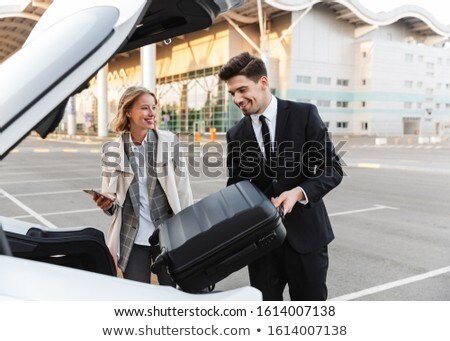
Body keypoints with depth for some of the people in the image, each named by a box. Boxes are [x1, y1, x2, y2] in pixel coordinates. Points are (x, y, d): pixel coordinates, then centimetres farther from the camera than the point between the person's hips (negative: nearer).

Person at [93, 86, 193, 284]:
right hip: (132, 238, 1)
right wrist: (106, 204, -17)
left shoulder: (170, 142, -4)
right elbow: (111, 197, 6)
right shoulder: (112, 150, -2)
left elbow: (183, 189, 0)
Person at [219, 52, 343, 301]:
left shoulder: (304, 115, -5)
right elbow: (235, 187, 10)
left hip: (305, 233, -2)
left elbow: (332, 168, -6)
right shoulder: (235, 135, 4)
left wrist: (299, 192, -22)